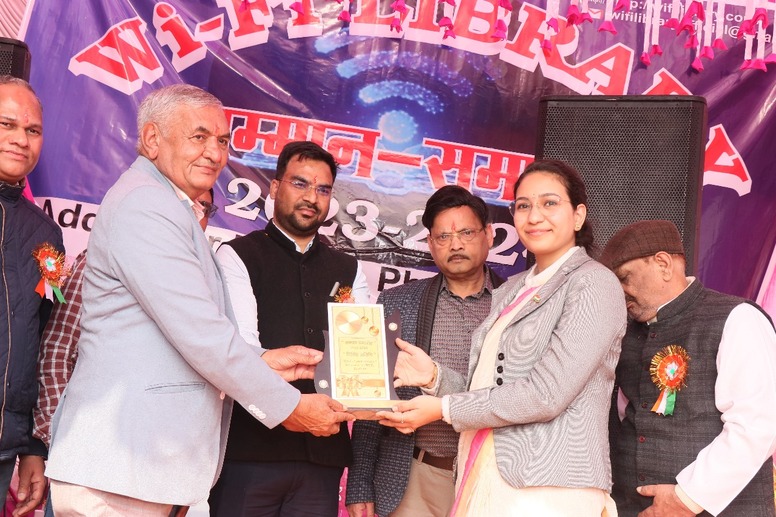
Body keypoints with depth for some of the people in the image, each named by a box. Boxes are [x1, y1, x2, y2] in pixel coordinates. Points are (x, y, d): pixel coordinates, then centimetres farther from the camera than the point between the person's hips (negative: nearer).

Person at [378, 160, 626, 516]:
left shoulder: (594, 283, -9)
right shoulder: (510, 291, 13)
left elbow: (546, 394, -18)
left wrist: (444, 409, -12)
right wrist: (435, 377, -4)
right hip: (484, 480, 7)